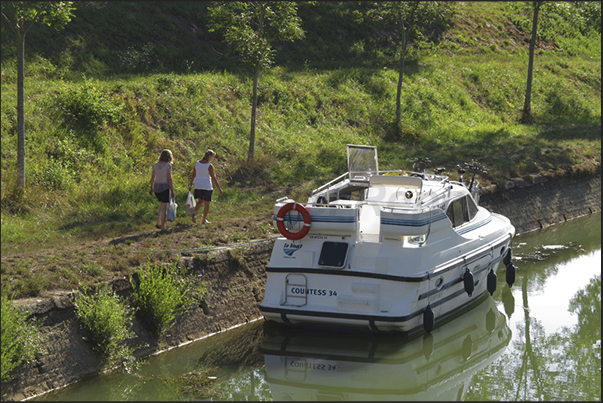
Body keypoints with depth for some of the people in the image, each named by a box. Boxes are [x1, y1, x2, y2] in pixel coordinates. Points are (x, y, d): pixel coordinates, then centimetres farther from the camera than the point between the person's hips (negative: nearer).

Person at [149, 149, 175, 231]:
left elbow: (153, 177, 10)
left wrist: (151, 188, 19)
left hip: (156, 187, 6)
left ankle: (158, 223, 17)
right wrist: (172, 191, -9)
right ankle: (162, 227, 4)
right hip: (165, 188, -6)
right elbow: (169, 179, -14)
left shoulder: (156, 164, 5)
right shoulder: (168, 165, -12)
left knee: (163, 204, 25)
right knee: (164, 208, 3)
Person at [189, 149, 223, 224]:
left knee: (200, 201, 18)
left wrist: (191, 184, 19)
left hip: (197, 185, 5)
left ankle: (194, 213, -8)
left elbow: (194, 175, 7)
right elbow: (214, 178, -15)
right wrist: (220, 189, -10)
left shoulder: (197, 163, 0)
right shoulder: (209, 166, -16)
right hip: (207, 186, -5)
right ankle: (204, 220, 15)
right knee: (207, 203, 10)